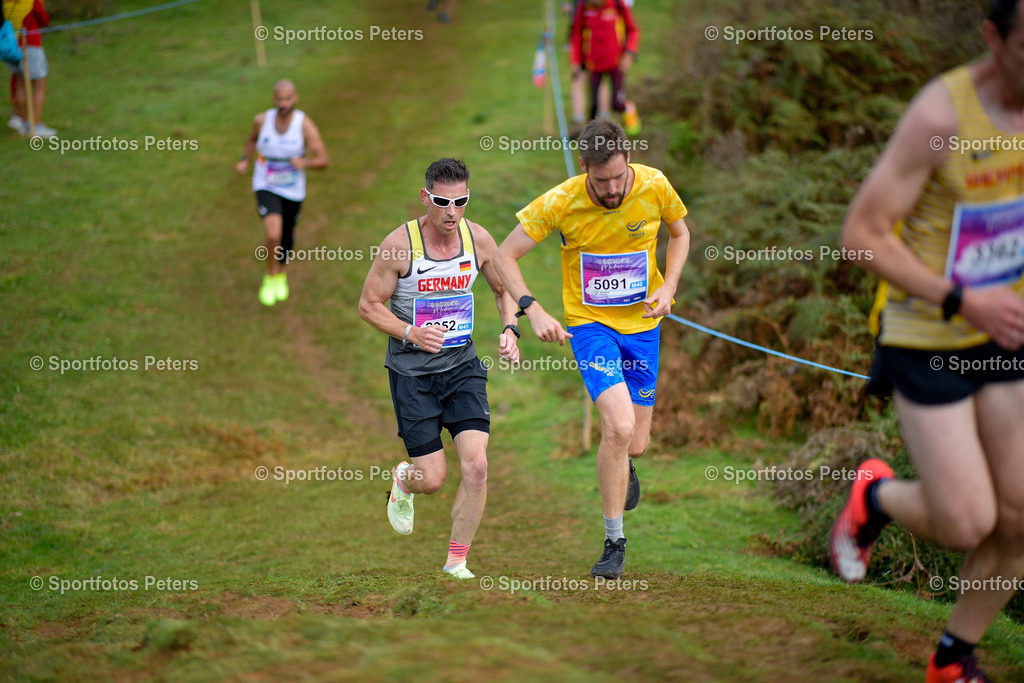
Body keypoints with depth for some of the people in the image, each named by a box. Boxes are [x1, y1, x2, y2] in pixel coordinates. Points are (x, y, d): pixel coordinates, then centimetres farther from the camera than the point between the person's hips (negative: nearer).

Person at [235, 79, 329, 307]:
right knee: (273, 234, -24)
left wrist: (305, 162, -40)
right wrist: (244, 160, -6)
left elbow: (324, 160, -20)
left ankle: (281, 273, 53)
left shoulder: (305, 124, -19)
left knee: (286, 238, 20)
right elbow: (252, 138, 10)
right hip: (266, 187, -1)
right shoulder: (262, 120, -14)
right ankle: (271, 276, 4)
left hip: (293, 191, 1)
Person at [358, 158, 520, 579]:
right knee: (432, 479, -3)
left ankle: (456, 562, 4)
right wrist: (411, 333, -23)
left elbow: (504, 289, 13)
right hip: (411, 370, -3)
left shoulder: (479, 239, -4)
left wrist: (510, 330, -6)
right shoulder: (400, 244, -15)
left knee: (476, 465, -13)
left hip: (462, 364, 3)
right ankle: (403, 481, 37)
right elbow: (369, 304, -7)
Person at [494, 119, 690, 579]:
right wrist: (534, 311, -25)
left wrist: (667, 288, -6)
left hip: (642, 323, 3)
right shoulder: (559, 202, -19)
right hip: (589, 322, -3)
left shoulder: (655, 186, -11)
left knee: (634, 443, 6)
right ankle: (614, 542, -6)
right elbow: (505, 255, -11)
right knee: (618, 426, -23)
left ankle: (623, 466, 48)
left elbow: (680, 233, 10)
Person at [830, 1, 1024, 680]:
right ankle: (877, 497, 26)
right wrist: (962, 301, -25)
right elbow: (862, 233, -20)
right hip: (926, 338, -6)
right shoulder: (941, 112, -24)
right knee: (966, 523, -8)